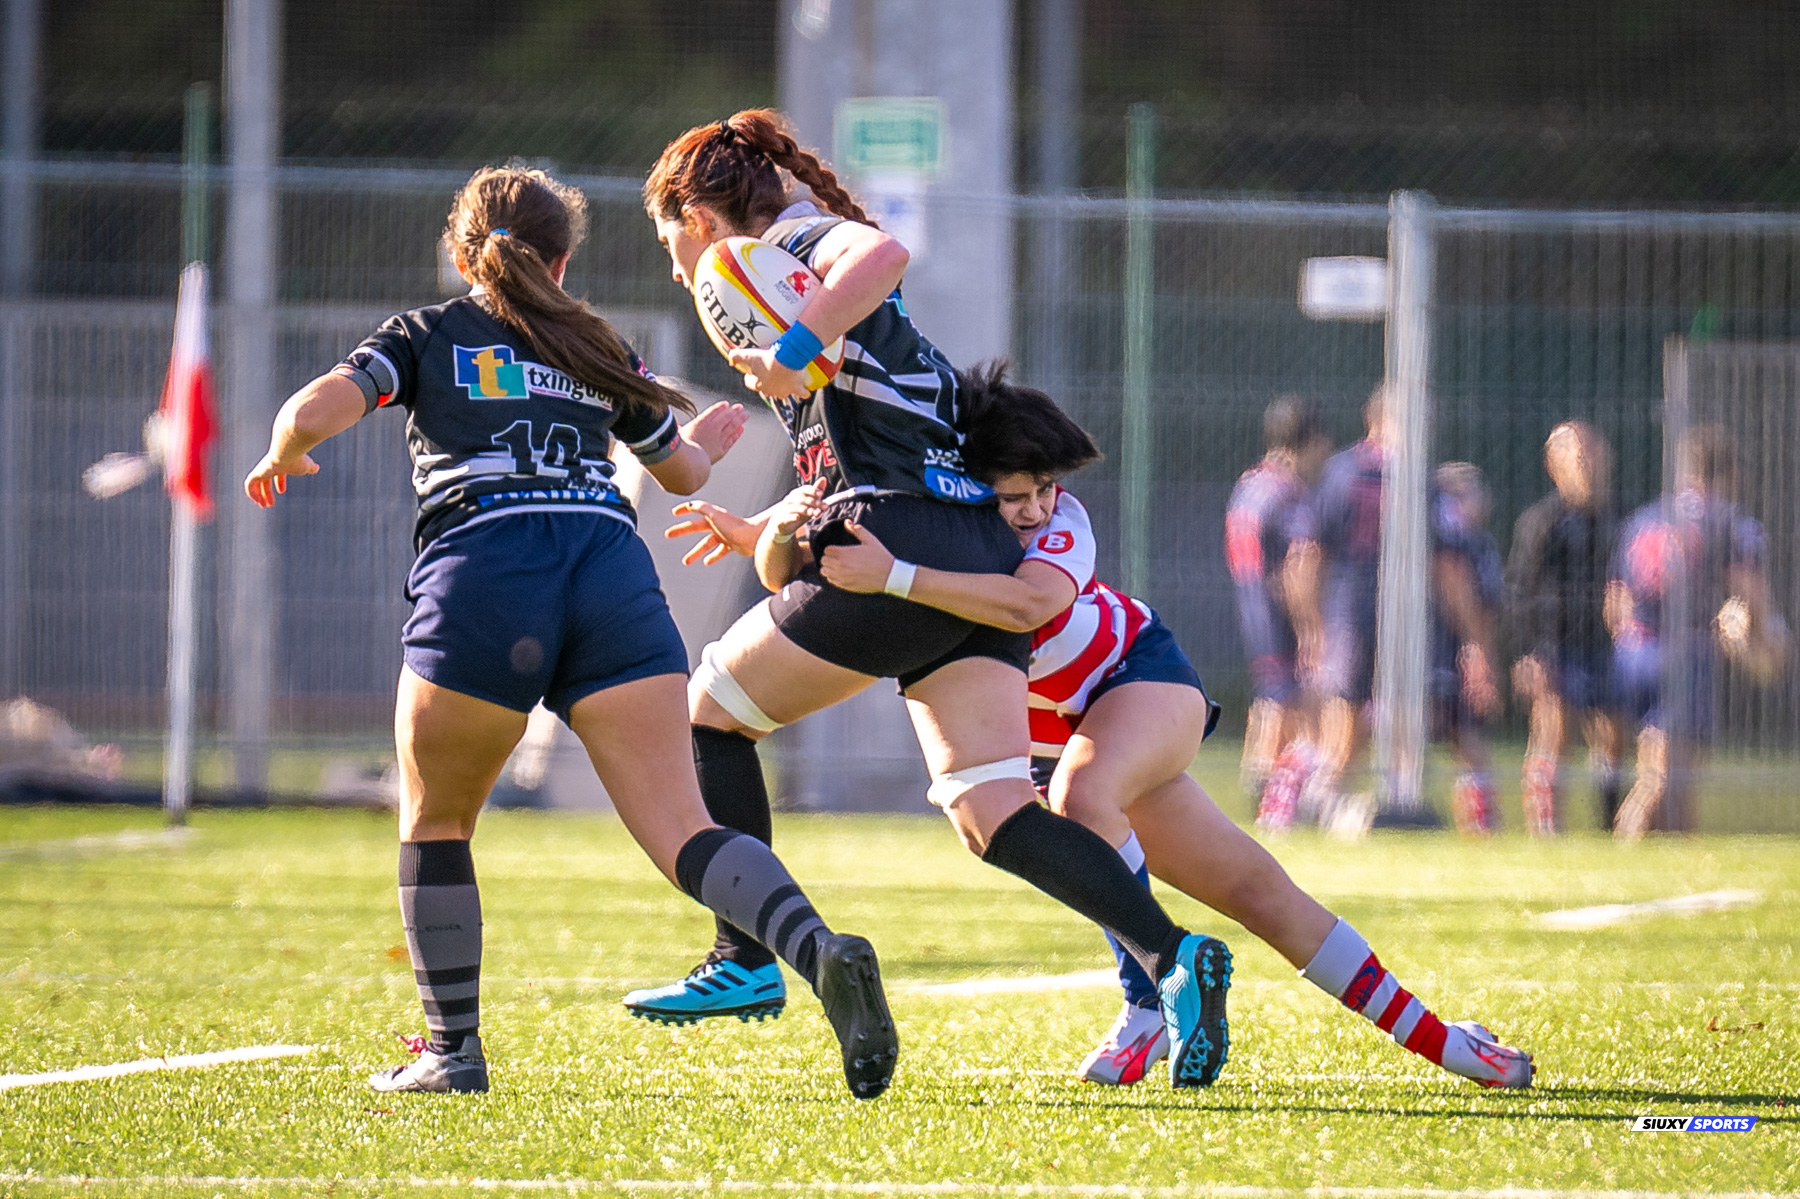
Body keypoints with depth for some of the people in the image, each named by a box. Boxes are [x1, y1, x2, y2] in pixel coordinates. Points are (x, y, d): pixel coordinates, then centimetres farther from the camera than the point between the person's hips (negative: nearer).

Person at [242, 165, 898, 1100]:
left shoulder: (426, 336, 18)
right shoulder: (594, 349, 27)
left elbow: (314, 410, 2)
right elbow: (683, 471, 40)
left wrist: (280, 459, 24)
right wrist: (707, 441, 64)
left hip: (482, 574, -2)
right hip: (613, 572, 2)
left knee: (434, 823, 20)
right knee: (682, 832, -7)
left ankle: (452, 1050, 15)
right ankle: (820, 951, -32)